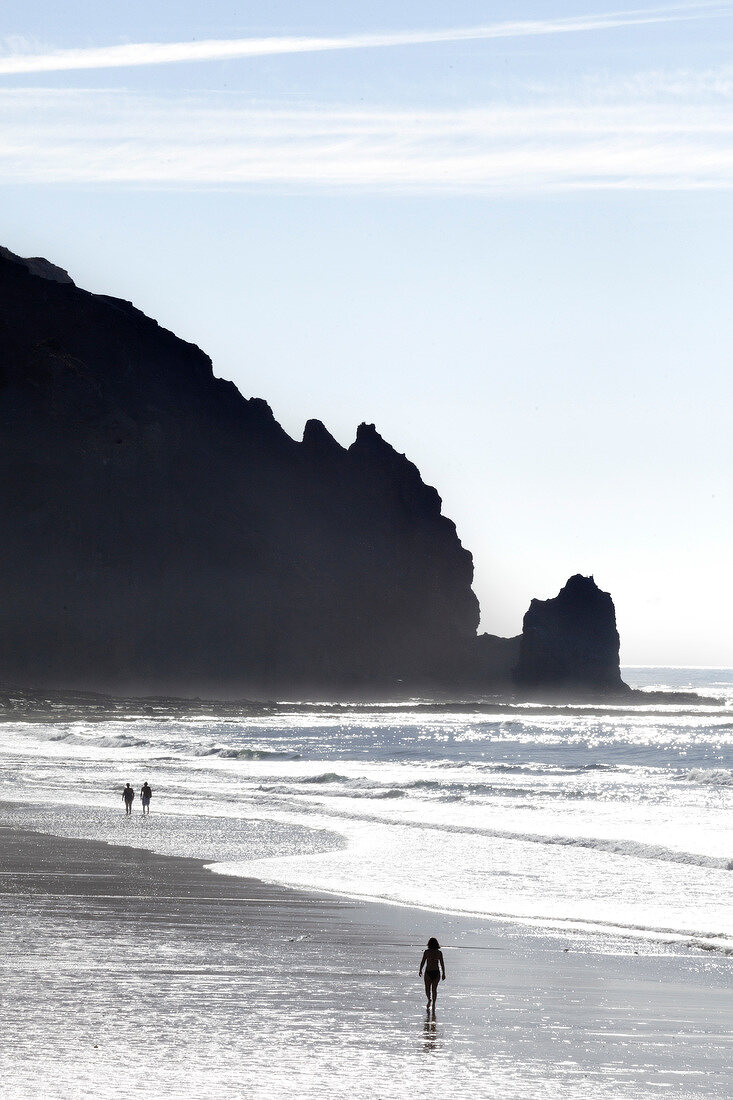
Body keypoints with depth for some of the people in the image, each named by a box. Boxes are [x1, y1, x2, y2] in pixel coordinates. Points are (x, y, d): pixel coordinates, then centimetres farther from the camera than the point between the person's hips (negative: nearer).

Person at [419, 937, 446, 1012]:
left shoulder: (426, 952, -7)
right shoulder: (439, 952, -2)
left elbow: (423, 962, -5)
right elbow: (442, 964, -1)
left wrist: (420, 970, 10)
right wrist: (443, 973, 6)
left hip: (428, 972, -2)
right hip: (436, 972, 2)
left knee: (427, 988, 11)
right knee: (434, 989, 13)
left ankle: (429, 999, -14)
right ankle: (433, 1004, 7)